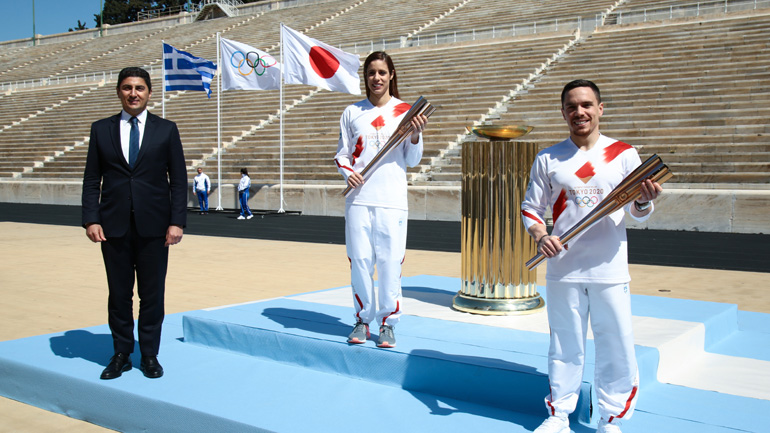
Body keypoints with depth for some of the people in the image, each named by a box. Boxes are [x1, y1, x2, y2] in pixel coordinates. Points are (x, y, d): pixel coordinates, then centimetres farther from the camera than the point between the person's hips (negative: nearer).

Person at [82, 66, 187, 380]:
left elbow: (178, 180, 2)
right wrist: (91, 219, -5)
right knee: (119, 294, 8)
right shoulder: (101, 129, 8)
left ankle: (150, 355, 18)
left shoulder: (166, 130, 5)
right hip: (114, 226, 1)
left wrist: (177, 222, -7)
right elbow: (92, 179, 6)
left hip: (153, 226, -1)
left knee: (152, 295, 6)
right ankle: (121, 355, 20)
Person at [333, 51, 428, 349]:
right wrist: (347, 171, -6)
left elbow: (412, 161, 7)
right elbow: (342, 153, 14)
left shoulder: (406, 112, 7)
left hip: (392, 199, -1)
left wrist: (415, 136, -10)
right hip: (359, 198, 1)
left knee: (390, 261, -2)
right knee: (360, 259, 2)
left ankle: (388, 322, 12)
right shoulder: (352, 112, 11)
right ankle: (363, 319, 17)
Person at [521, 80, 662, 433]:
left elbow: (639, 214, 2)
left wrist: (643, 201, -21)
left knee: (616, 347, 3)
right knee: (565, 345, 10)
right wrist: (540, 236, -12)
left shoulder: (624, 154, 2)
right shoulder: (548, 159, 4)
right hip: (563, 269, 1)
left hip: (610, 270, 0)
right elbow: (531, 208, 8)